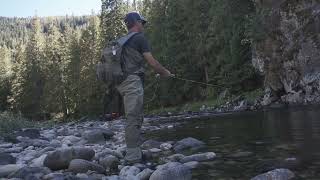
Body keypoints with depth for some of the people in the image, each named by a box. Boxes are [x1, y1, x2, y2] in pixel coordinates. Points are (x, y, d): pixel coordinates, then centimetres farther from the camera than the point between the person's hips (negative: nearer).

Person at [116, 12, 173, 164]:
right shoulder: (140, 38, -5)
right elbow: (152, 62, -8)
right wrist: (165, 73, 8)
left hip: (124, 81, 9)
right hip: (133, 81, -9)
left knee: (137, 117, 13)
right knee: (133, 118, -8)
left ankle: (135, 152, 19)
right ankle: (132, 156, -6)